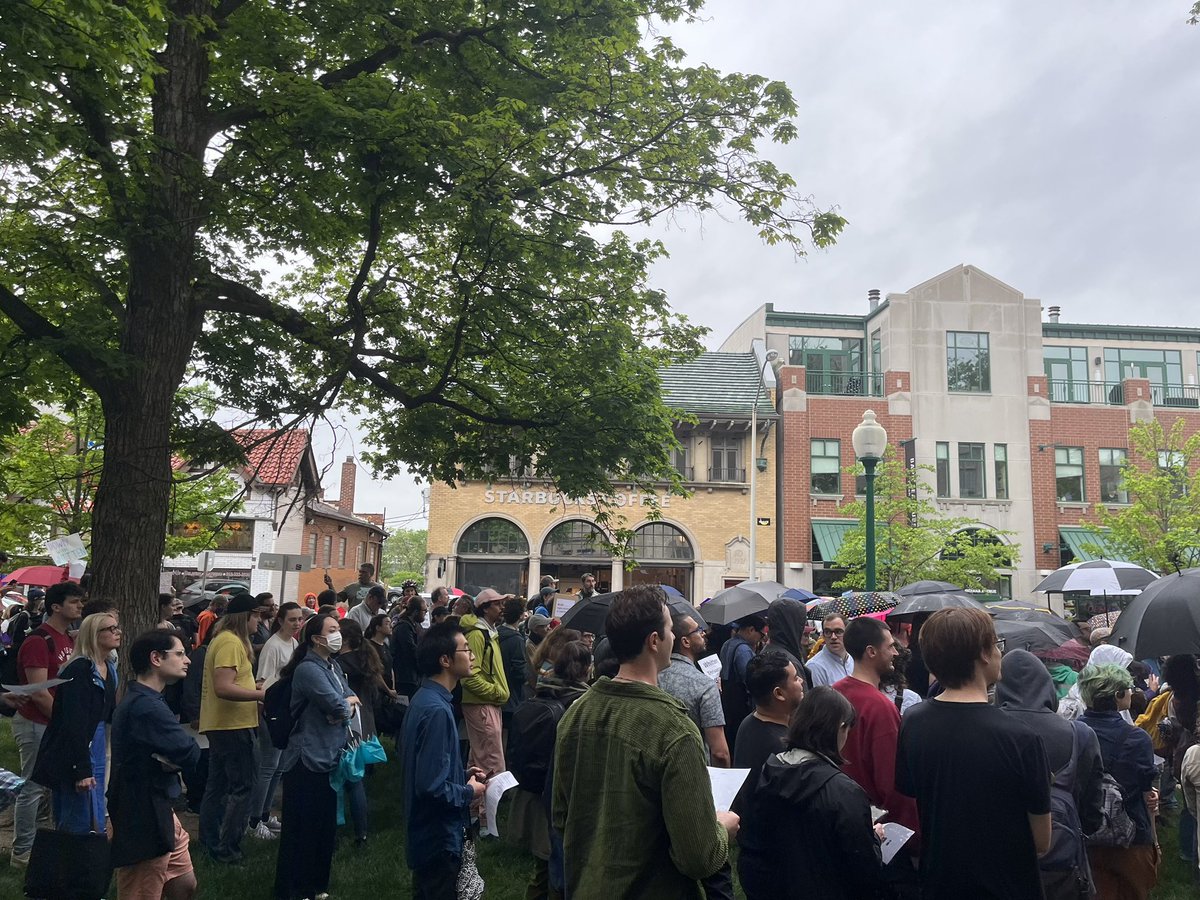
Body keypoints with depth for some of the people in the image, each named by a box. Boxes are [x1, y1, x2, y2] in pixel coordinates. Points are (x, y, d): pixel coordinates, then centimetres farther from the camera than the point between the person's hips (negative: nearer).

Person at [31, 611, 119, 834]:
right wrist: (81, 769, -22)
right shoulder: (79, 670, -17)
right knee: (80, 826, -3)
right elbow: (74, 723, -21)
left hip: (97, 749, 9)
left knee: (97, 822, 14)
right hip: (74, 753, -9)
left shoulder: (109, 667, 9)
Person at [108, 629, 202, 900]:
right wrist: (172, 760, -4)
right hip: (143, 822, -10)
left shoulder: (141, 698, 11)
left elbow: (173, 753, 9)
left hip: (159, 811, 10)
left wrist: (171, 759, -12)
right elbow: (191, 754, -24)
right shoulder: (146, 707, -25)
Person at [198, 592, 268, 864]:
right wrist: (261, 694, -22)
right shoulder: (231, 642, -19)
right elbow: (223, 688, -27)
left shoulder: (223, 639, 15)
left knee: (218, 785, 17)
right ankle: (227, 849, -1)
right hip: (235, 726, -11)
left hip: (219, 725, 11)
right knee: (243, 787, -4)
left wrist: (254, 686, 13)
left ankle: (210, 842, 26)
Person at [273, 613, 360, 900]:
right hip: (308, 760, -9)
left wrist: (344, 705, -12)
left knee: (325, 826, 17)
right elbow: (337, 706, -27)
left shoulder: (332, 666, 13)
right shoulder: (309, 669, -18)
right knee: (302, 829, 1)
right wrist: (347, 704, -4)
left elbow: (351, 699, 11)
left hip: (328, 757, 9)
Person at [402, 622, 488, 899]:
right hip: (439, 837, -10)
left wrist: (463, 775, 7)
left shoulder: (426, 697, 4)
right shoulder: (436, 710, -28)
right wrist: (469, 792, -15)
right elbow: (432, 786, -30)